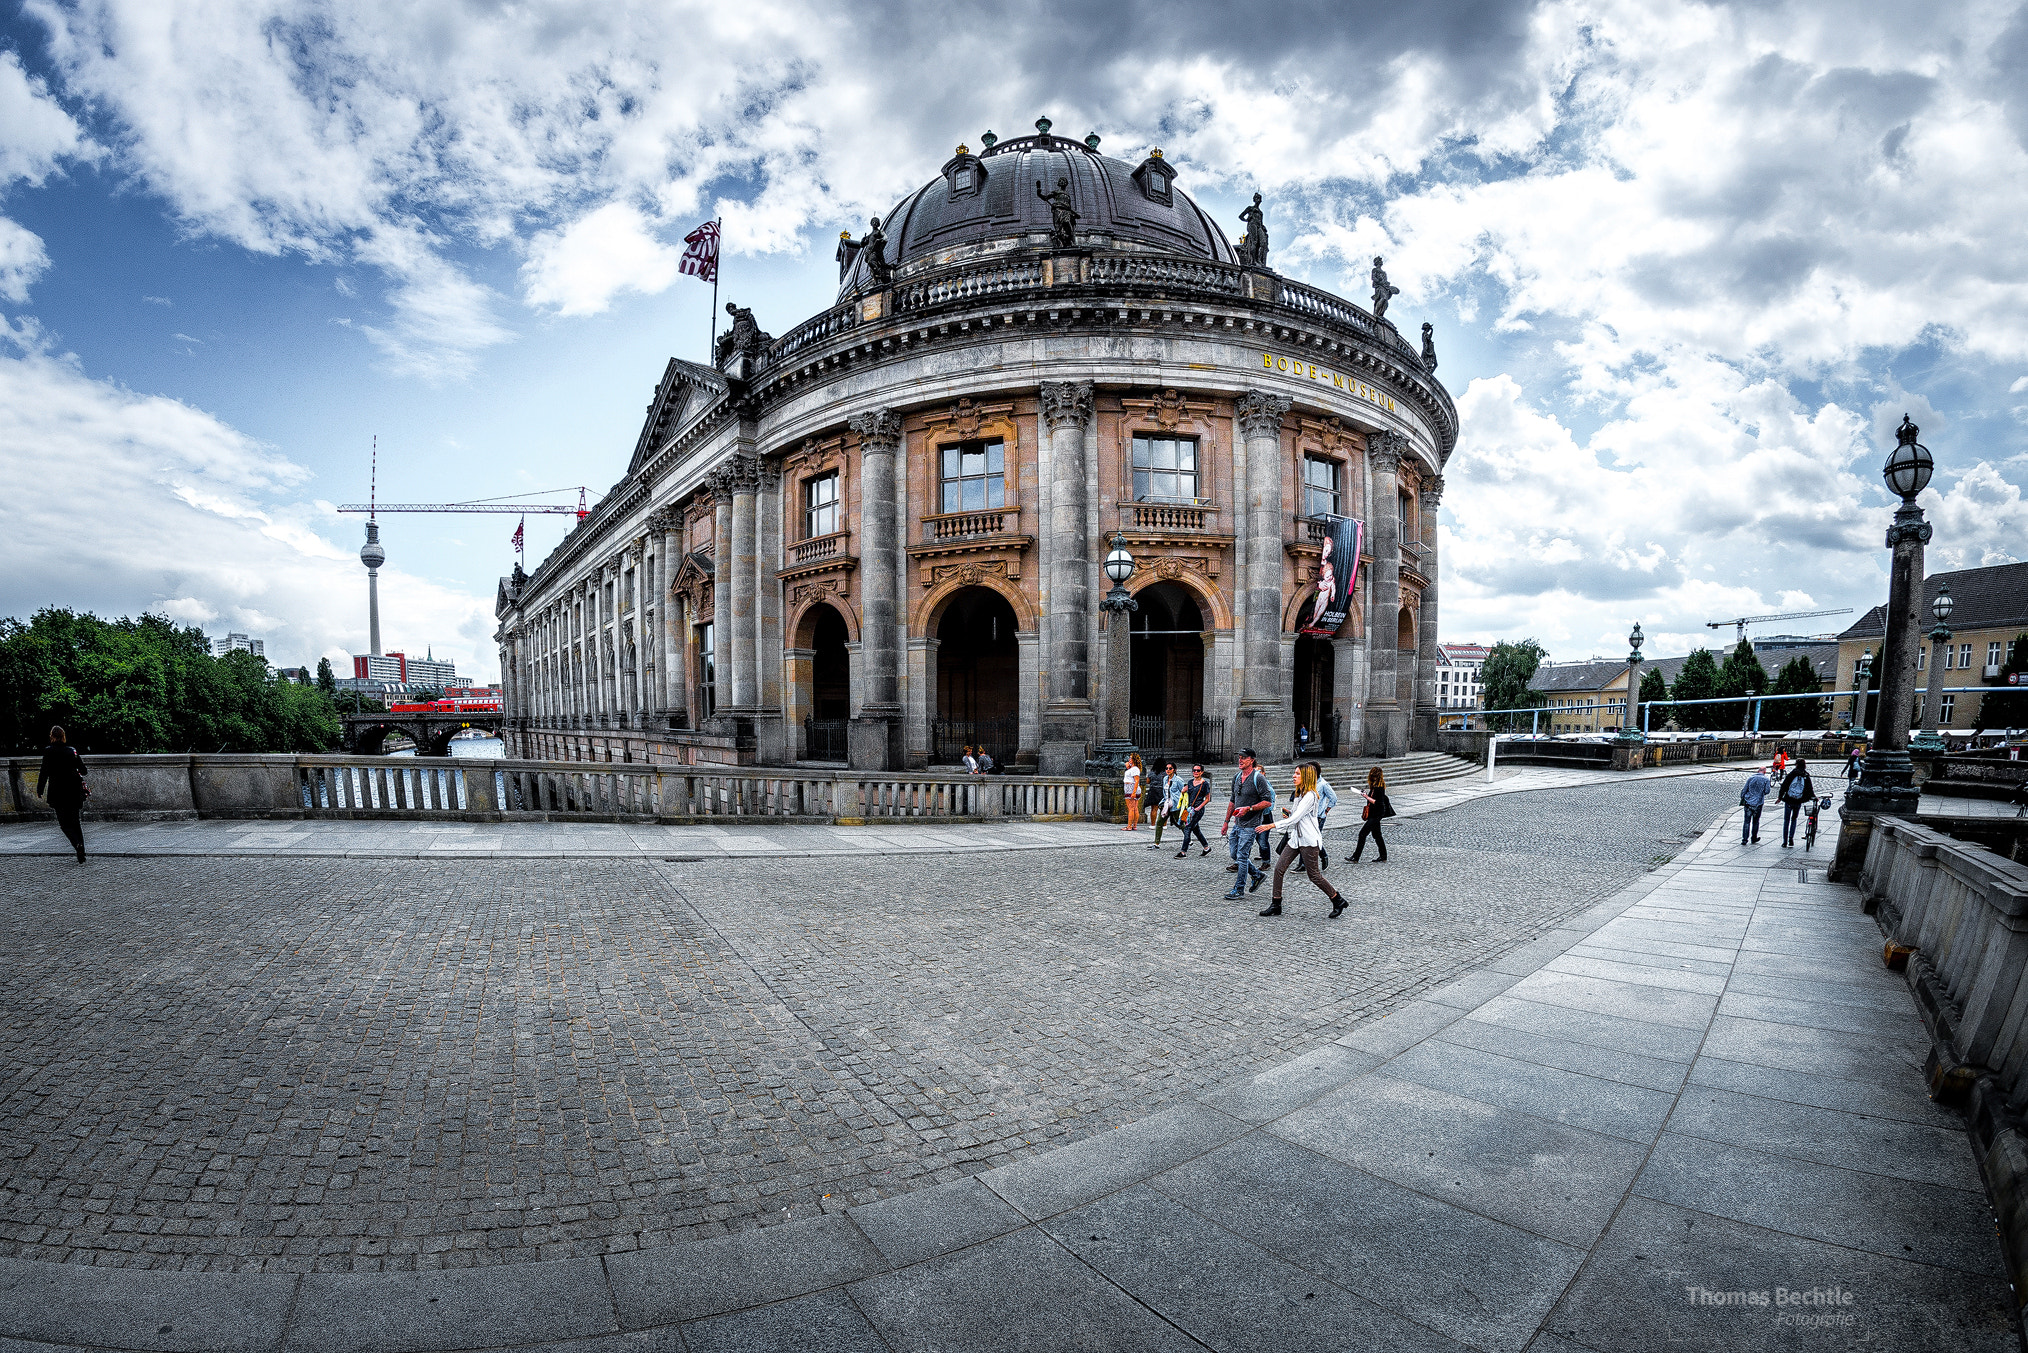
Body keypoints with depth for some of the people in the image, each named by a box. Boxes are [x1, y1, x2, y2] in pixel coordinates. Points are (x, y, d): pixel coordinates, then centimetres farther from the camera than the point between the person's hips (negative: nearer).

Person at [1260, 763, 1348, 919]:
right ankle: (1275, 905, 7)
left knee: (1314, 875, -1)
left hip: (1308, 839, -9)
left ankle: (1338, 901, 18)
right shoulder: (1299, 793, 15)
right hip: (1296, 837, 9)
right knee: (1279, 868, 1)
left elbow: (1295, 818, -23)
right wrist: (1289, 812, 3)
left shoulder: (1310, 796, -16)